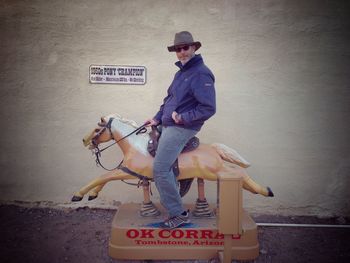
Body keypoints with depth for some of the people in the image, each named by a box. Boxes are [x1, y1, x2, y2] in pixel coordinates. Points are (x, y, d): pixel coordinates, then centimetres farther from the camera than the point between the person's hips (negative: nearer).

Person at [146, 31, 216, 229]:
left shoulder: (201, 74, -14)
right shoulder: (181, 72, 16)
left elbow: (209, 108, -22)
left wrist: (183, 118, -19)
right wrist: (158, 119, 17)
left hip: (181, 129, -10)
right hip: (169, 126, 10)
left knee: (160, 170, -12)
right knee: (166, 168, 14)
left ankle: (179, 214, 0)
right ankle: (174, 207, 26)